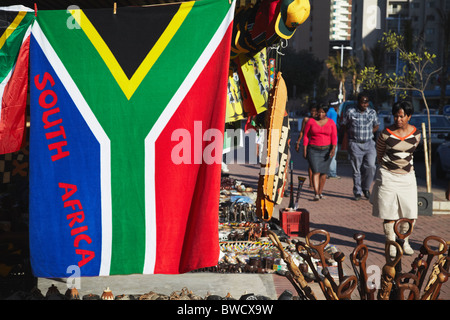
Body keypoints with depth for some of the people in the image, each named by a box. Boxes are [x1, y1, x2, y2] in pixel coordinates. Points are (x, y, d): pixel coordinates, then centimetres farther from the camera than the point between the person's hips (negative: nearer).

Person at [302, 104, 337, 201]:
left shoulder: (331, 122, 4)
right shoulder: (311, 121, 2)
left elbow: (334, 137, 0)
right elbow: (306, 136, 3)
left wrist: (333, 149, -13)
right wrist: (304, 150, -2)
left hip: (326, 150, 1)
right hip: (313, 150, -1)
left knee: (323, 172, 4)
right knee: (316, 171, -11)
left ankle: (320, 192, 18)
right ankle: (316, 194, -17)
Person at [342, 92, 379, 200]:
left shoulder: (372, 112, 7)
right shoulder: (350, 112, -1)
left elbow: (376, 126, 19)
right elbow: (344, 125, 10)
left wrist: (369, 132, 3)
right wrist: (348, 133, -5)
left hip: (369, 143, 2)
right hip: (355, 144, -2)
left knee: (370, 166, -13)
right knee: (356, 169, 2)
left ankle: (366, 188, 9)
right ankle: (358, 192, 15)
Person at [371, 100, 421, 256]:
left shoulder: (416, 134, 0)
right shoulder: (386, 133, -10)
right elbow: (379, 155, 5)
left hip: (407, 176, 3)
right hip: (388, 176, -3)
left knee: (410, 213, 4)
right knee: (389, 213, 0)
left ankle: (404, 242, 25)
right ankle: (391, 245, 14)